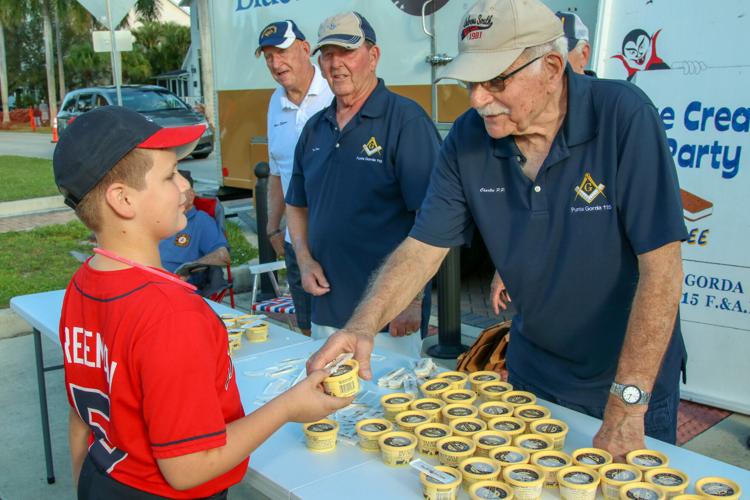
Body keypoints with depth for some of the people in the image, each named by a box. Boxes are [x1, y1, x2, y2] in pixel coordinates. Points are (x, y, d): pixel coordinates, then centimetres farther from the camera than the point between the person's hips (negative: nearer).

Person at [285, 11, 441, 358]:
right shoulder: (315, 128, 9)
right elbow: (297, 205, 19)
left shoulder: (406, 121, -11)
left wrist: (413, 297, -18)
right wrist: (305, 259, 2)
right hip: (325, 310, 6)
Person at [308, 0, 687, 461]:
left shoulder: (623, 116, -23)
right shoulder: (468, 139, -11)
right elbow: (422, 248, -9)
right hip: (531, 369, 4)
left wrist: (628, 403, -27)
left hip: (631, 376, -3)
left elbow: (661, 268, -25)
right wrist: (365, 324, -26)